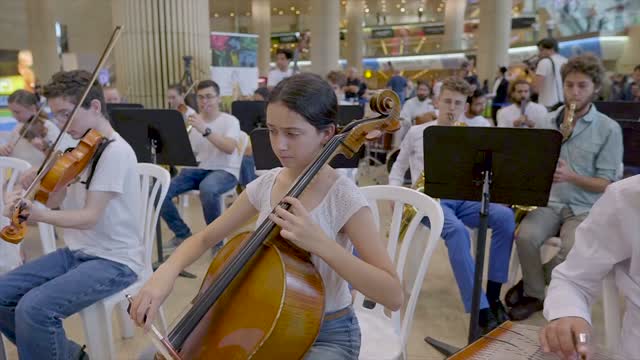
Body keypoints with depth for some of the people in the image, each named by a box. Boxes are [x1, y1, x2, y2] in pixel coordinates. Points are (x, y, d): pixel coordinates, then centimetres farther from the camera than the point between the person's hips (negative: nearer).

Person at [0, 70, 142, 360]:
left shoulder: (115, 152, -18)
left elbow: (90, 217, -23)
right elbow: (55, 200, 9)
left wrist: (38, 215, -33)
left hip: (114, 261, -9)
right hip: (77, 252, 9)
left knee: (33, 309, -25)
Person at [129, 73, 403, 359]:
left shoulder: (344, 198, -20)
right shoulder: (265, 185, -4)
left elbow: (393, 296, -25)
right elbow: (204, 239, 6)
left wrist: (319, 242, -36)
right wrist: (168, 270, -16)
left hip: (327, 336, -5)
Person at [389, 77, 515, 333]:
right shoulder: (416, 133, 11)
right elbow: (399, 166, 17)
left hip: (463, 198, 3)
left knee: (505, 217, -26)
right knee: (457, 231, -37)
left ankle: (493, 295, -15)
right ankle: (481, 310, -37)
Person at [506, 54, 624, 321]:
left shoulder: (609, 129, -3)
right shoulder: (547, 121, 8)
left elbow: (607, 184, -6)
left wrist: (570, 176, -23)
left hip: (585, 208, -2)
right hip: (547, 201, 3)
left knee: (573, 250, -31)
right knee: (525, 236, -27)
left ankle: (531, 283, 0)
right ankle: (534, 295, -1)